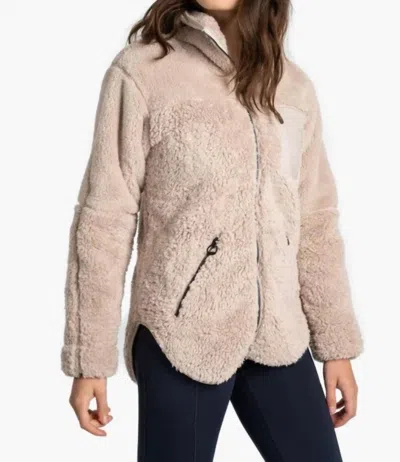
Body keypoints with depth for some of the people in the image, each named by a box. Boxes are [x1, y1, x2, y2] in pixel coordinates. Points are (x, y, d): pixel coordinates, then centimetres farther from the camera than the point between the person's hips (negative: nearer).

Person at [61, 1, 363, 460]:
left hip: (279, 336, 4)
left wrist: (336, 345, 9)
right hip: (182, 336, -4)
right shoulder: (140, 72, -8)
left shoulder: (295, 87, 6)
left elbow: (316, 222, 10)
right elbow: (103, 221, -7)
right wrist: (89, 360, -7)